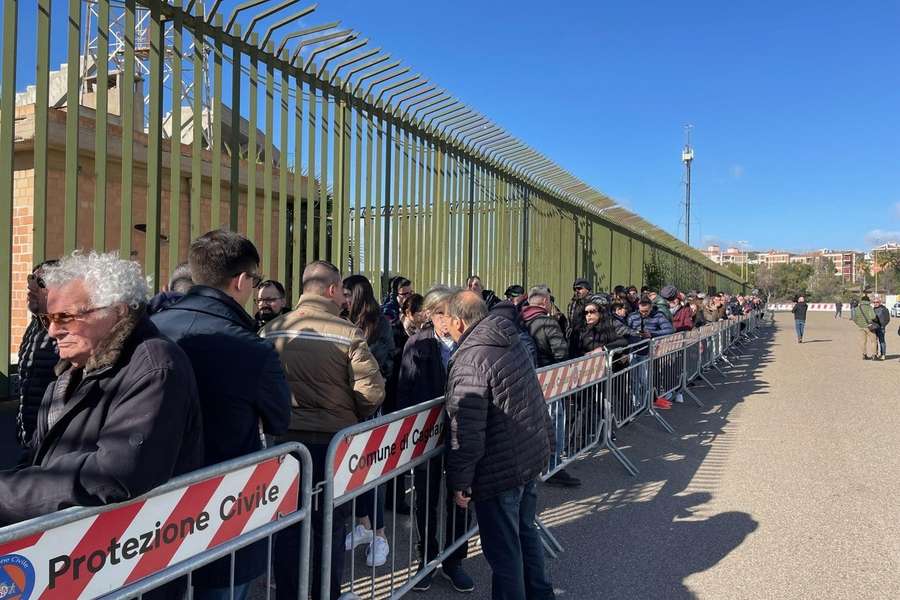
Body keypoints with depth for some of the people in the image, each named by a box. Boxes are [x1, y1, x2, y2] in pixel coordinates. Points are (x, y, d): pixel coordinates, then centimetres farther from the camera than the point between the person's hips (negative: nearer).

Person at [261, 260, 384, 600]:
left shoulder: (271, 330, -4)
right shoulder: (348, 334, -13)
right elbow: (372, 391, -16)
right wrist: (352, 418, 3)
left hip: (283, 438, 3)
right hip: (334, 441, -3)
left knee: (287, 525, 15)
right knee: (330, 526, 14)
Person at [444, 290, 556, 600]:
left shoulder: (469, 359, -21)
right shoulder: (512, 342, 5)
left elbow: (466, 432, -23)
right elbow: (534, 400, 15)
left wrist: (459, 481, -14)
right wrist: (546, 439, 24)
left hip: (500, 469, -9)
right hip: (533, 455, 9)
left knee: (503, 548, 7)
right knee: (525, 529, 25)